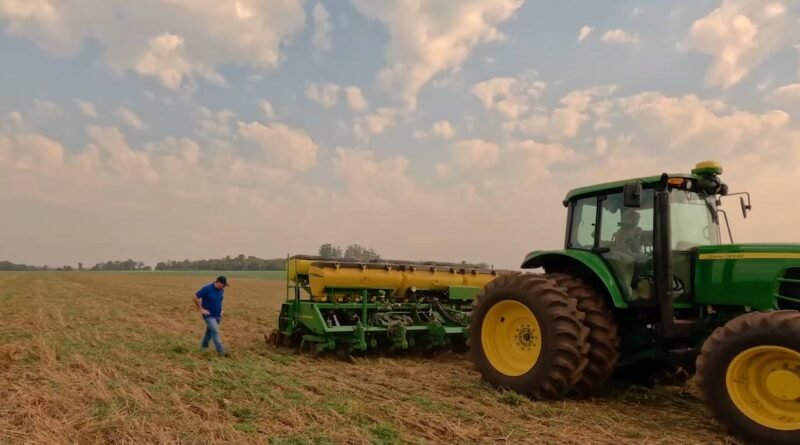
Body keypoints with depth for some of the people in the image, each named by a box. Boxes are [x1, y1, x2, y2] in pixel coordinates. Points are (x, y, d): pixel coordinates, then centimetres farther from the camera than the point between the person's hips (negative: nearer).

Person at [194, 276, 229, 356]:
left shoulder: (221, 290, 2)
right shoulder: (207, 289, -18)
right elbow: (195, 298, -14)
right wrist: (201, 309, -13)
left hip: (218, 315, 6)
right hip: (209, 316, -6)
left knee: (210, 332, 19)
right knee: (215, 332, -11)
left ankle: (203, 345, 39)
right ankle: (221, 351, -8)